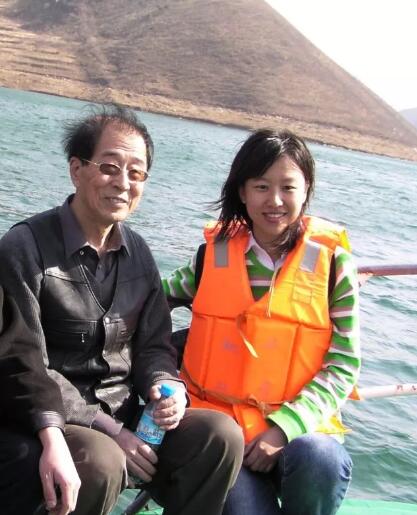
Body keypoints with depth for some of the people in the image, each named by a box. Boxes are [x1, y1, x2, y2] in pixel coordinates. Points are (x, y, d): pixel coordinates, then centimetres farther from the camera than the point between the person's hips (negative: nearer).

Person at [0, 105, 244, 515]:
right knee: (101, 462, -36)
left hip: (123, 417, 6)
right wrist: (107, 430, -20)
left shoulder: (137, 253, 9)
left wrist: (167, 386, -12)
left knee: (221, 435, -15)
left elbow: (153, 345, 12)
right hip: (42, 425, -5)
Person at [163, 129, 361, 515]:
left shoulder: (331, 261, 1)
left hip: (299, 428, 0)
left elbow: (343, 365, -2)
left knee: (320, 460, -32)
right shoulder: (214, 255, 5)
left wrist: (285, 427, -14)